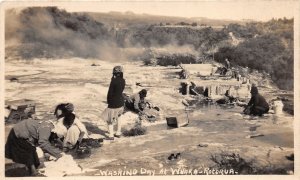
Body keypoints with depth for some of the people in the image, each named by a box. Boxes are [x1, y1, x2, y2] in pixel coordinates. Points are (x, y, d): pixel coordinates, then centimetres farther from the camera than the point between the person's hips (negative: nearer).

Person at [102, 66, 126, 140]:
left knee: (109, 119, 7)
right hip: (121, 101, 7)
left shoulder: (114, 81, -21)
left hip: (113, 102, -7)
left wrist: (108, 101, 0)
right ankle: (118, 133, 31)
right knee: (118, 117, 25)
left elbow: (110, 92, -16)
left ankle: (111, 136, 7)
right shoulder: (123, 80, -1)